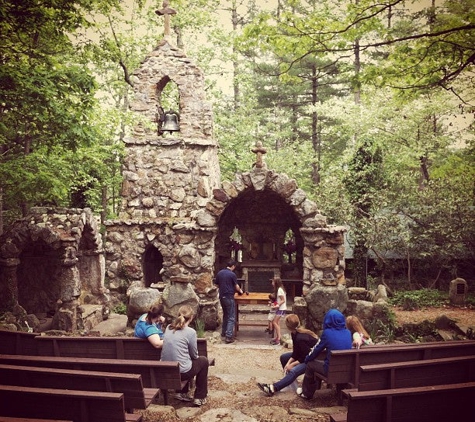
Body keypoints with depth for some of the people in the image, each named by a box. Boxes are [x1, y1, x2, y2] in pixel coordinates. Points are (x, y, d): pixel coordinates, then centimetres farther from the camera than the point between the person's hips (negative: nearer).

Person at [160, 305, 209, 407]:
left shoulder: (168, 328, 3)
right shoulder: (190, 332, -14)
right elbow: (194, 355, -2)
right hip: (182, 373, -6)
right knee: (204, 361, 21)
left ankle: (182, 393, 31)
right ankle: (199, 397, 24)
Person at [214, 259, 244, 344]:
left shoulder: (219, 273, 5)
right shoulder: (232, 274, -12)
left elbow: (217, 285, 12)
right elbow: (236, 287, -3)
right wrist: (240, 291, 17)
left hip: (222, 297, 7)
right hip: (229, 297, -7)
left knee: (225, 315, 24)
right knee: (231, 318, -2)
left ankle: (224, 332, 33)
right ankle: (229, 337, -7)